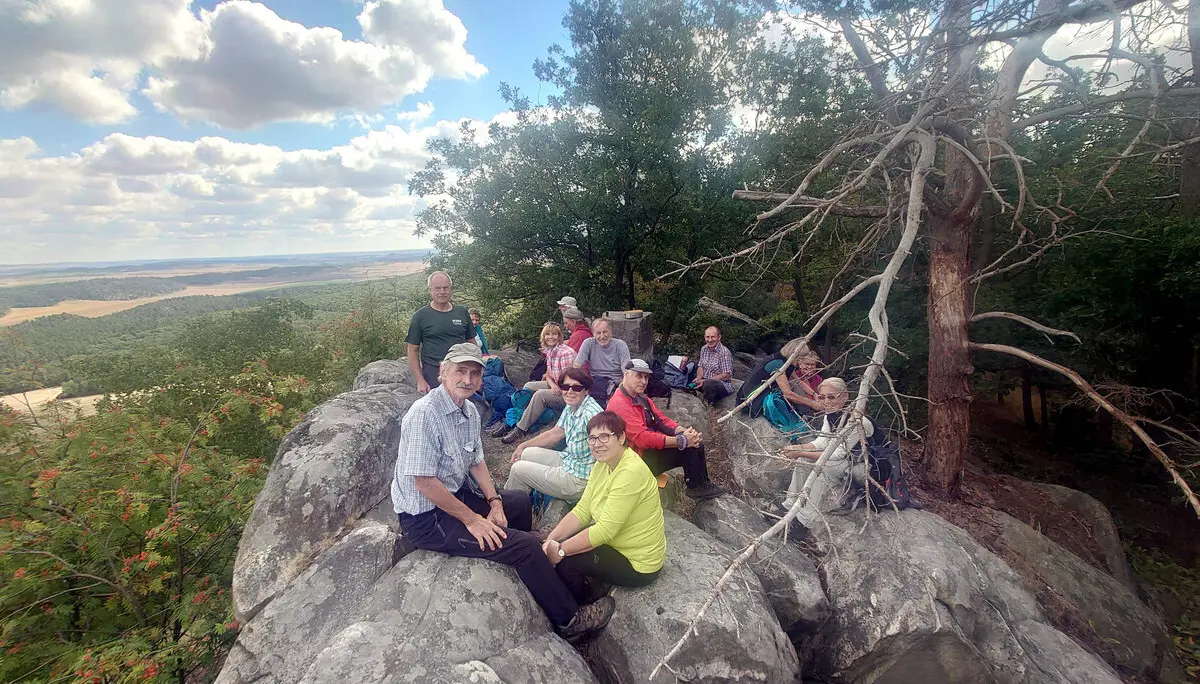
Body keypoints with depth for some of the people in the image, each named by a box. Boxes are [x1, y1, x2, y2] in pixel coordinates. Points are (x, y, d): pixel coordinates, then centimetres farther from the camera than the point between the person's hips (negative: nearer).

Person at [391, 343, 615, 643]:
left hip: (457, 494, 9)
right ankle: (569, 620, 2)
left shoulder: (470, 411, 2)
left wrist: (494, 502, -2)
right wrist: (472, 520, -21)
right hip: (426, 518, -9)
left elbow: (476, 461, 11)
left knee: (521, 501, 21)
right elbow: (424, 483, -26)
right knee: (525, 546, -16)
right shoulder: (425, 413, -25)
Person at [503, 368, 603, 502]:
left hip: (578, 480, -9)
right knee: (527, 454, 15)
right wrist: (523, 446, 18)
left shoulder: (590, 414, -27)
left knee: (518, 469, -3)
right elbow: (555, 433, 16)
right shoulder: (570, 408, 3)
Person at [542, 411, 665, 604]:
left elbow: (605, 530, -29)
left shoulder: (631, 472, -29)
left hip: (638, 565, -8)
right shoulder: (602, 464, 0)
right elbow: (582, 511, -2)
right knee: (555, 543, 4)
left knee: (563, 561, -16)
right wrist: (550, 540, -14)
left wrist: (559, 550, -23)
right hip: (615, 544, 8)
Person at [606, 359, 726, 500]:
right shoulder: (619, 404, -22)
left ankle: (703, 483, 13)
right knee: (687, 448, -18)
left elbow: (662, 420, 9)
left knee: (697, 442, -1)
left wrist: (684, 431, -12)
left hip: (653, 446, 9)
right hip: (640, 457, -9)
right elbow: (643, 438, -28)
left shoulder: (641, 397, 11)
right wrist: (682, 440, -27)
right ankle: (695, 487, 3)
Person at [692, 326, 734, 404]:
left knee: (708, 384, -37)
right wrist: (698, 378, -11)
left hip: (723, 385, -7)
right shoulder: (704, 349, 5)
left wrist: (705, 381, -23)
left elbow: (726, 376, -20)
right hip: (705, 381, 7)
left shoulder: (725, 352, -18)